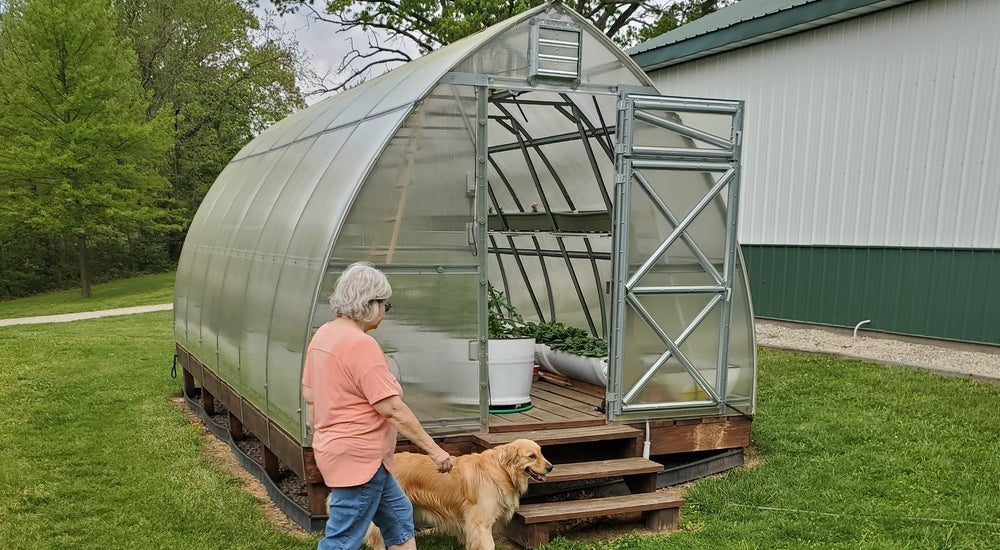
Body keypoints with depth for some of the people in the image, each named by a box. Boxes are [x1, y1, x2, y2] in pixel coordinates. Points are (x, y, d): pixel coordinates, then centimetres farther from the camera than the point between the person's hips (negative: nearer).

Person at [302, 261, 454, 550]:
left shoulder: (323, 335, 5)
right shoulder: (361, 344, -23)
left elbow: (309, 396, 13)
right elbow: (393, 410, -23)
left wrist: (323, 440, 24)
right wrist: (434, 449, -16)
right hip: (359, 458, -10)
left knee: (398, 514, 21)